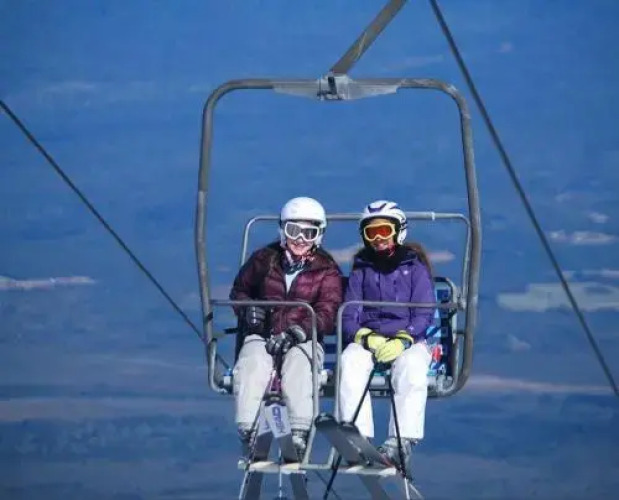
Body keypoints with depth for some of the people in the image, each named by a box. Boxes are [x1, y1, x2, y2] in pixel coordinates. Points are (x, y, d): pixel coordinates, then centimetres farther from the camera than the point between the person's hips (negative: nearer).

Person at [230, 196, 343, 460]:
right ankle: (249, 434, -37)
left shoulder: (326, 270, 6)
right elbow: (239, 290, 26)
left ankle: (299, 436, -42)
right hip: (262, 336, 1)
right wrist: (248, 310, 1)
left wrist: (296, 332, -22)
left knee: (297, 364, -37)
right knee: (252, 364, -34)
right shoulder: (265, 259, 13)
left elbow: (327, 313, -6)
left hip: (303, 340, -1)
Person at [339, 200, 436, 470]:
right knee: (350, 361, -32)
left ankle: (402, 442, -41)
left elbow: (425, 313, 0)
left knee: (411, 367, -36)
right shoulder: (361, 268, 16)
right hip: (366, 339, 2)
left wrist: (403, 340, -18)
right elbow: (349, 315, 9)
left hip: (408, 339, -2)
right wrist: (367, 337, -13)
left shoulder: (414, 266, 9)